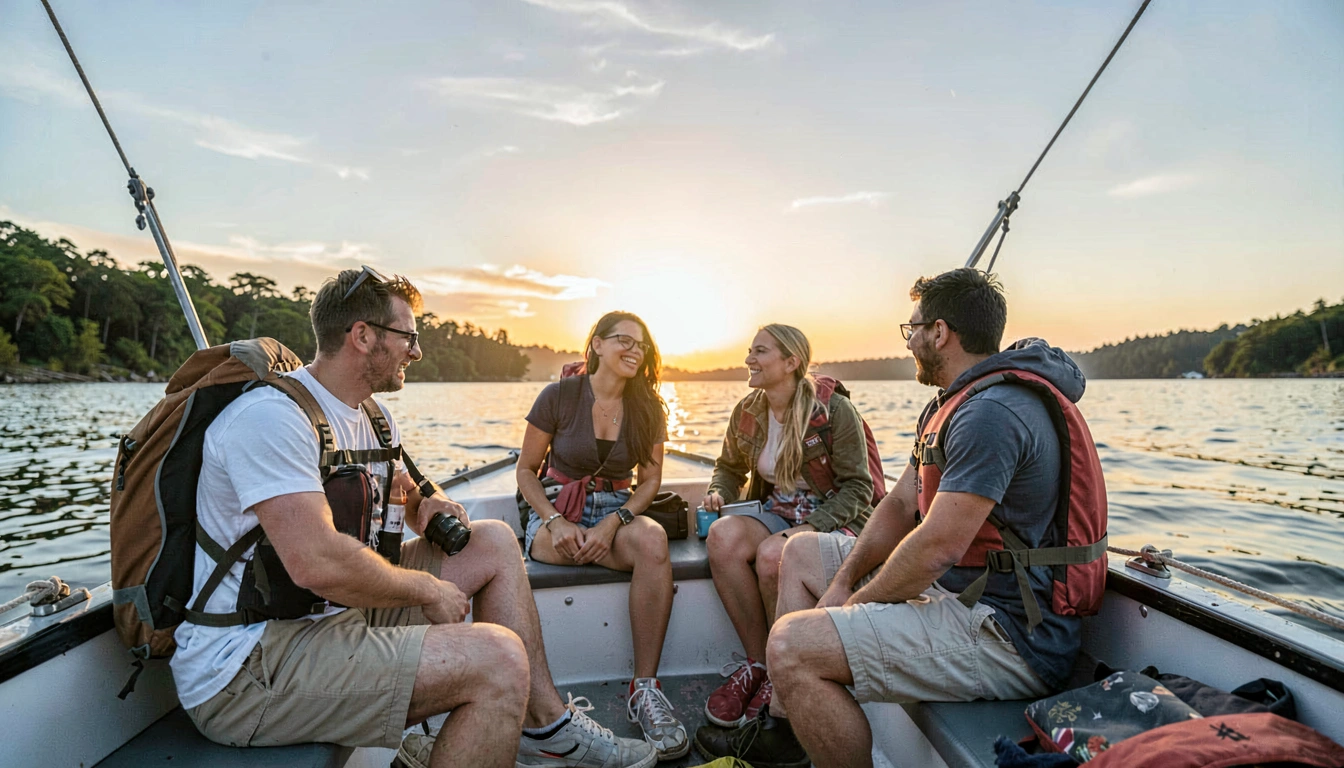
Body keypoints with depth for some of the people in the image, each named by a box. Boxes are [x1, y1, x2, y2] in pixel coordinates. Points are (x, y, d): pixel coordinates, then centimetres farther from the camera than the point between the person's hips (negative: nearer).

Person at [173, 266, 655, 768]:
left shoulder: (372, 420, 11)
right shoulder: (270, 416, -20)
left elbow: (417, 488, 24)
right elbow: (317, 564, -31)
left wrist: (432, 506, -1)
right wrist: (425, 587, -16)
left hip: (330, 612, 10)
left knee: (494, 542, 8)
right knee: (498, 658, -27)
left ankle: (544, 726, 10)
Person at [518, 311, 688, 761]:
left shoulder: (648, 407, 5)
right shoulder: (559, 396, -4)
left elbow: (650, 480, 4)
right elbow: (526, 470, 1)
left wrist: (613, 523, -14)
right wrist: (556, 522, -16)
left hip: (618, 511, 3)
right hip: (556, 512, -2)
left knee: (652, 539, -34)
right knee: (650, 545, -34)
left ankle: (644, 689, -26)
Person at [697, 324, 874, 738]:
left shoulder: (834, 410, -12)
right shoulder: (747, 412, 4)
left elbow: (857, 487, -10)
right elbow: (730, 467, 20)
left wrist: (811, 527, -23)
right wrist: (718, 493, -2)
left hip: (834, 518, -5)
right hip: (776, 512, 5)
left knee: (772, 554, -34)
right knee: (723, 536, -27)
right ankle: (756, 663, -12)